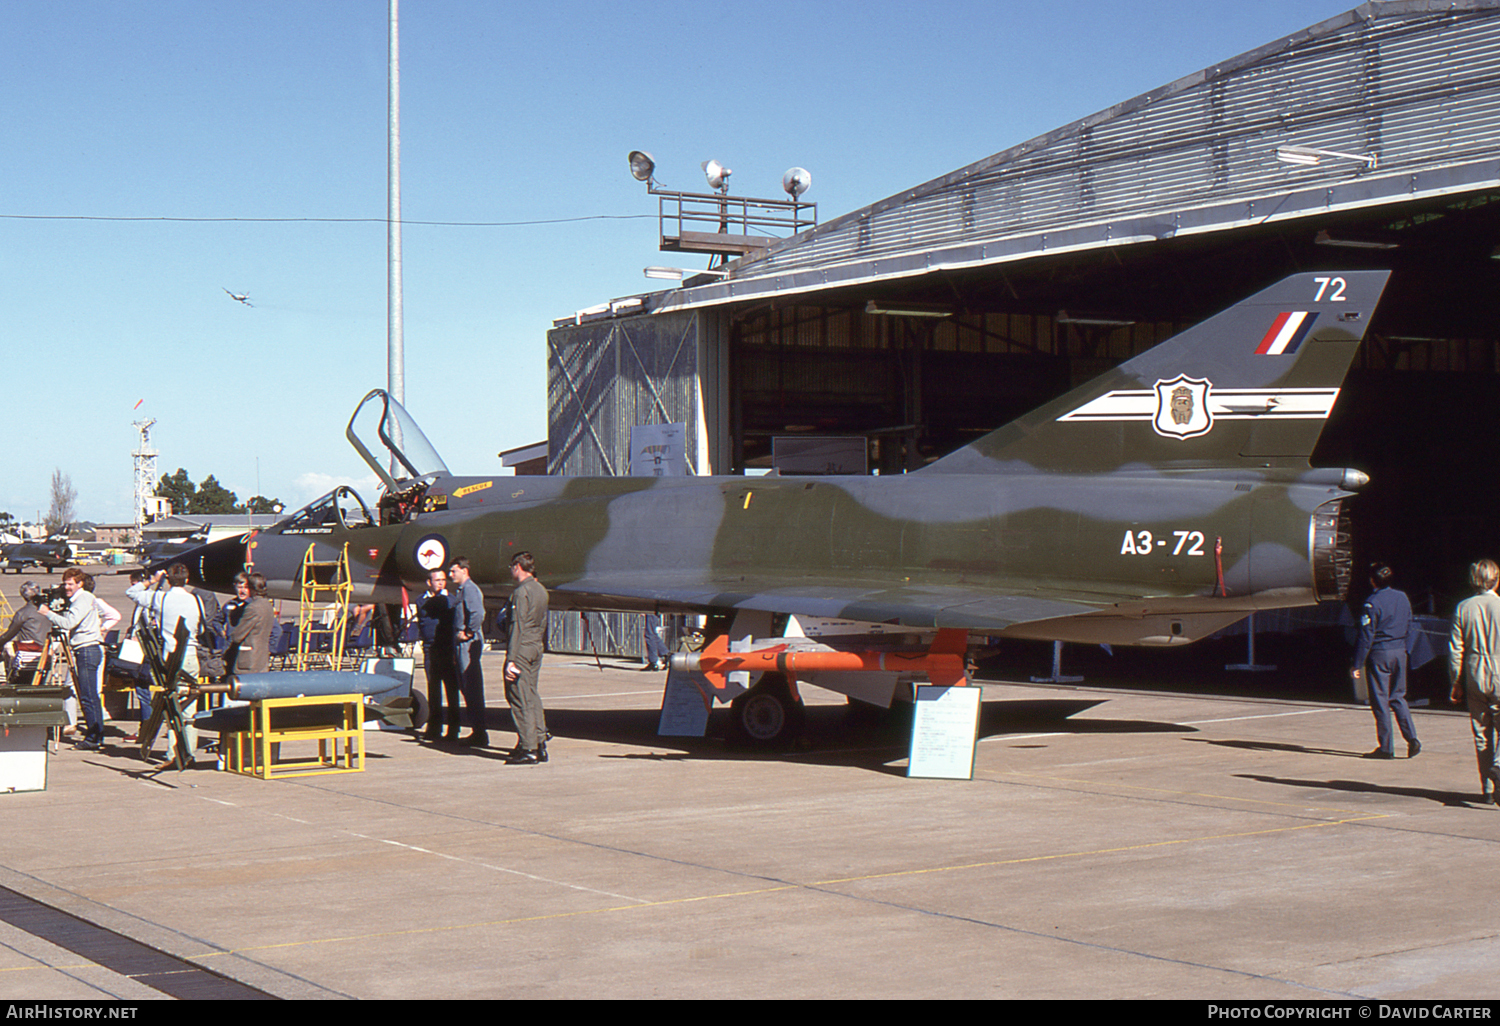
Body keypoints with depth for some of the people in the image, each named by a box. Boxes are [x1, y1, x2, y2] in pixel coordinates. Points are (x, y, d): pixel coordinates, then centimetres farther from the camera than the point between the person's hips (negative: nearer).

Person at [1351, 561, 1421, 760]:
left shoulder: (1372, 602, -13)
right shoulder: (1403, 598, 7)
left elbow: (1366, 635, -13)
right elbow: (1409, 627, 13)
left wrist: (1358, 665, -10)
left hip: (1379, 654, -6)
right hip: (1400, 653, 6)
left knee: (1380, 700, 1)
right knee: (1398, 696, 16)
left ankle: (1386, 747, 3)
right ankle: (1411, 738, 3)